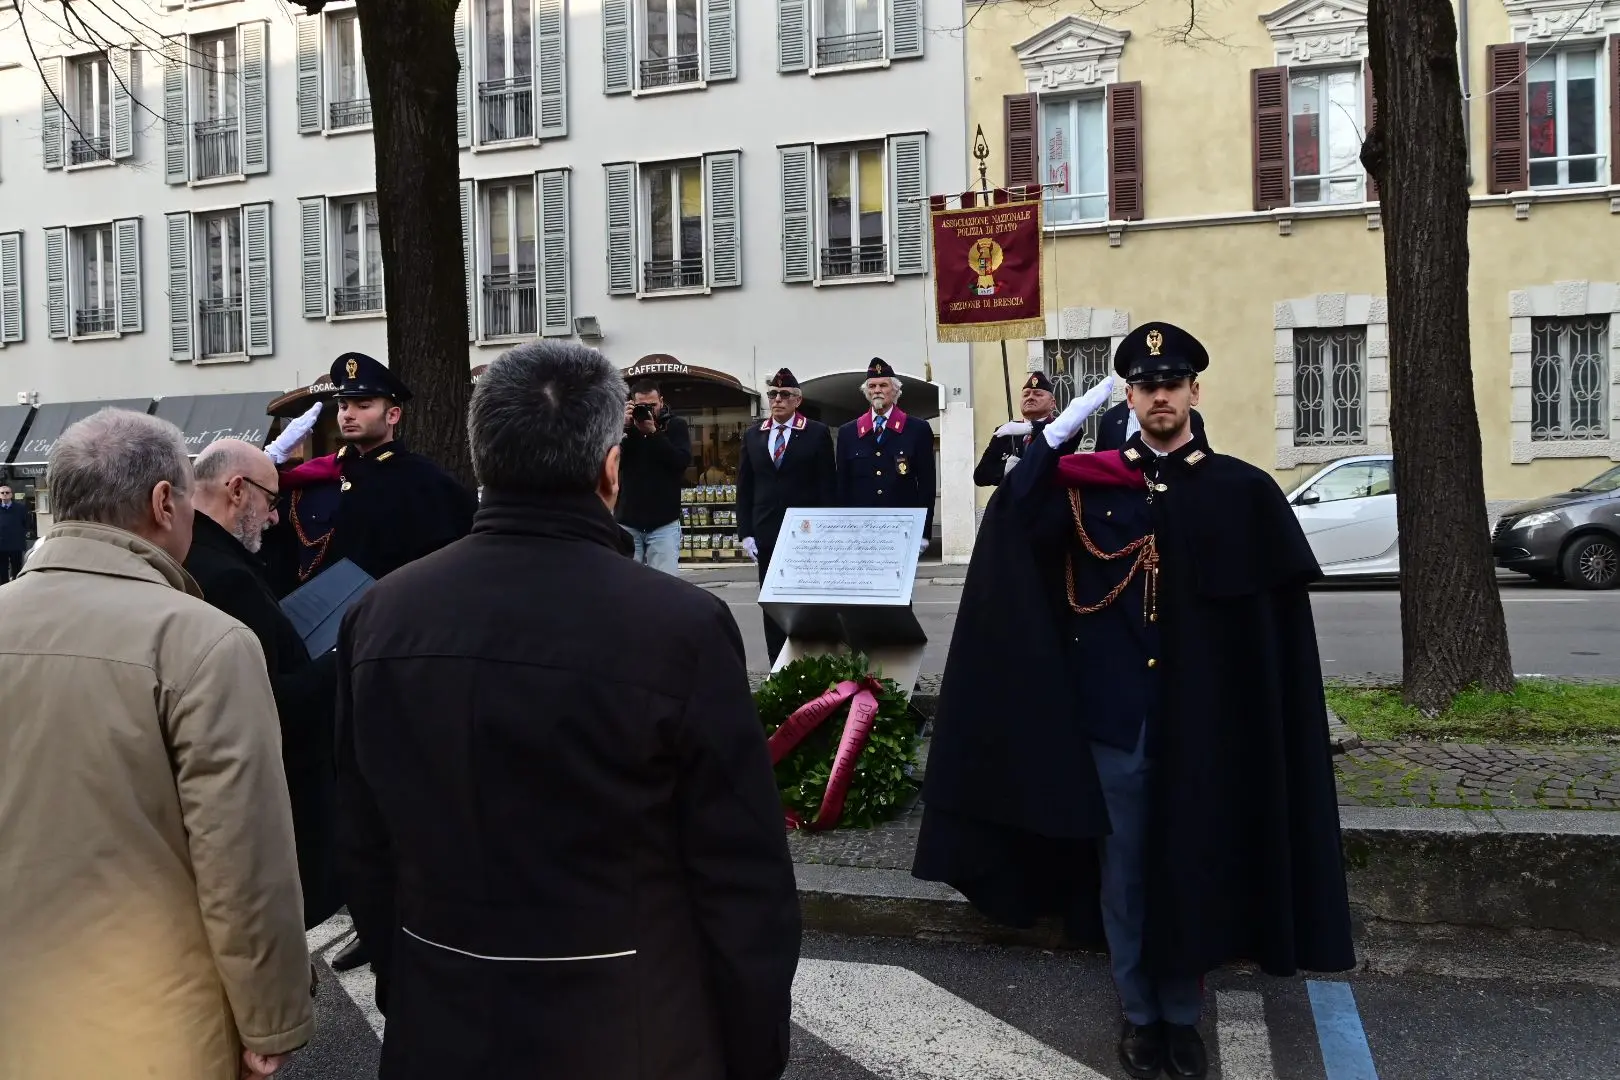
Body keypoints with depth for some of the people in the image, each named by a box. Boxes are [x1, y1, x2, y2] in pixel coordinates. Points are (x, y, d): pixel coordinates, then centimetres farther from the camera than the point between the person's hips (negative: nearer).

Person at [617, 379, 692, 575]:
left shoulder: (676, 425, 3)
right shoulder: (625, 425, 8)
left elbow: (683, 461, -11)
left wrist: (653, 432, -16)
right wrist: (625, 428, -13)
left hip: (664, 523, -2)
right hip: (628, 522, 2)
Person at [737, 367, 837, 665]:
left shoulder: (817, 433, 1)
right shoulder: (752, 436, 11)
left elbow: (828, 486, -1)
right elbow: (744, 488, 10)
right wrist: (746, 532, 3)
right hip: (767, 534, 3)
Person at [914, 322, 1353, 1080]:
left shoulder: (1242, 491, -1)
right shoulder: (1088, 482, 3)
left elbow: (1278, 617, -3)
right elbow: (1010, 528, -13)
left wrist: (1254, 718, -10)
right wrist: (1049, 441, -22)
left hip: (1202, 719, 0)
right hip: (1112, 715, 1)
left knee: (1191, 868, 12)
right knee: (1123, 871, 12)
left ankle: (1182, 1014, 32)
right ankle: (1139, 1013, 30)